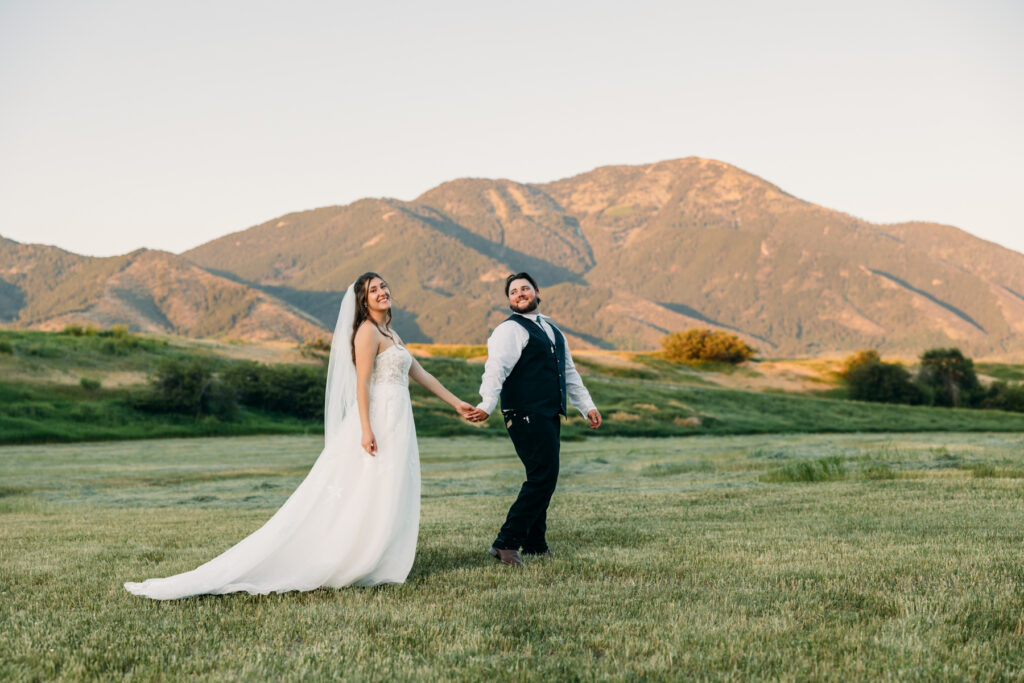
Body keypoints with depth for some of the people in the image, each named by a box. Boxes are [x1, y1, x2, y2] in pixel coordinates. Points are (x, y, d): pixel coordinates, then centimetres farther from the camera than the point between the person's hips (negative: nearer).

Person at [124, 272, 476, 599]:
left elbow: (420, 373, 25)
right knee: (367, 502, -8)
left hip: (397, 426, 9)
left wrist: (456, 402, 27)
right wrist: (366, 428, -25)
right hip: (378, 422, -9)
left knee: (388, 502, 8)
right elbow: (362, 383, -16)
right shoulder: (367, 331, -8)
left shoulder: (389, 334, 20)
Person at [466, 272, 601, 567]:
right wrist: (487, 405, -35)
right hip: (526, 415, -9)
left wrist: (587, 406, 28)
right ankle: (506, 542, -12)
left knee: (542, 479, 12)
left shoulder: (552, 330, 22)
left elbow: (569, 373, 30)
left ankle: (535, 544, 22)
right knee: (543, 478, -14)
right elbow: (496, 368, -21)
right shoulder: (510, 330, -6)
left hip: (549, 415, 9)